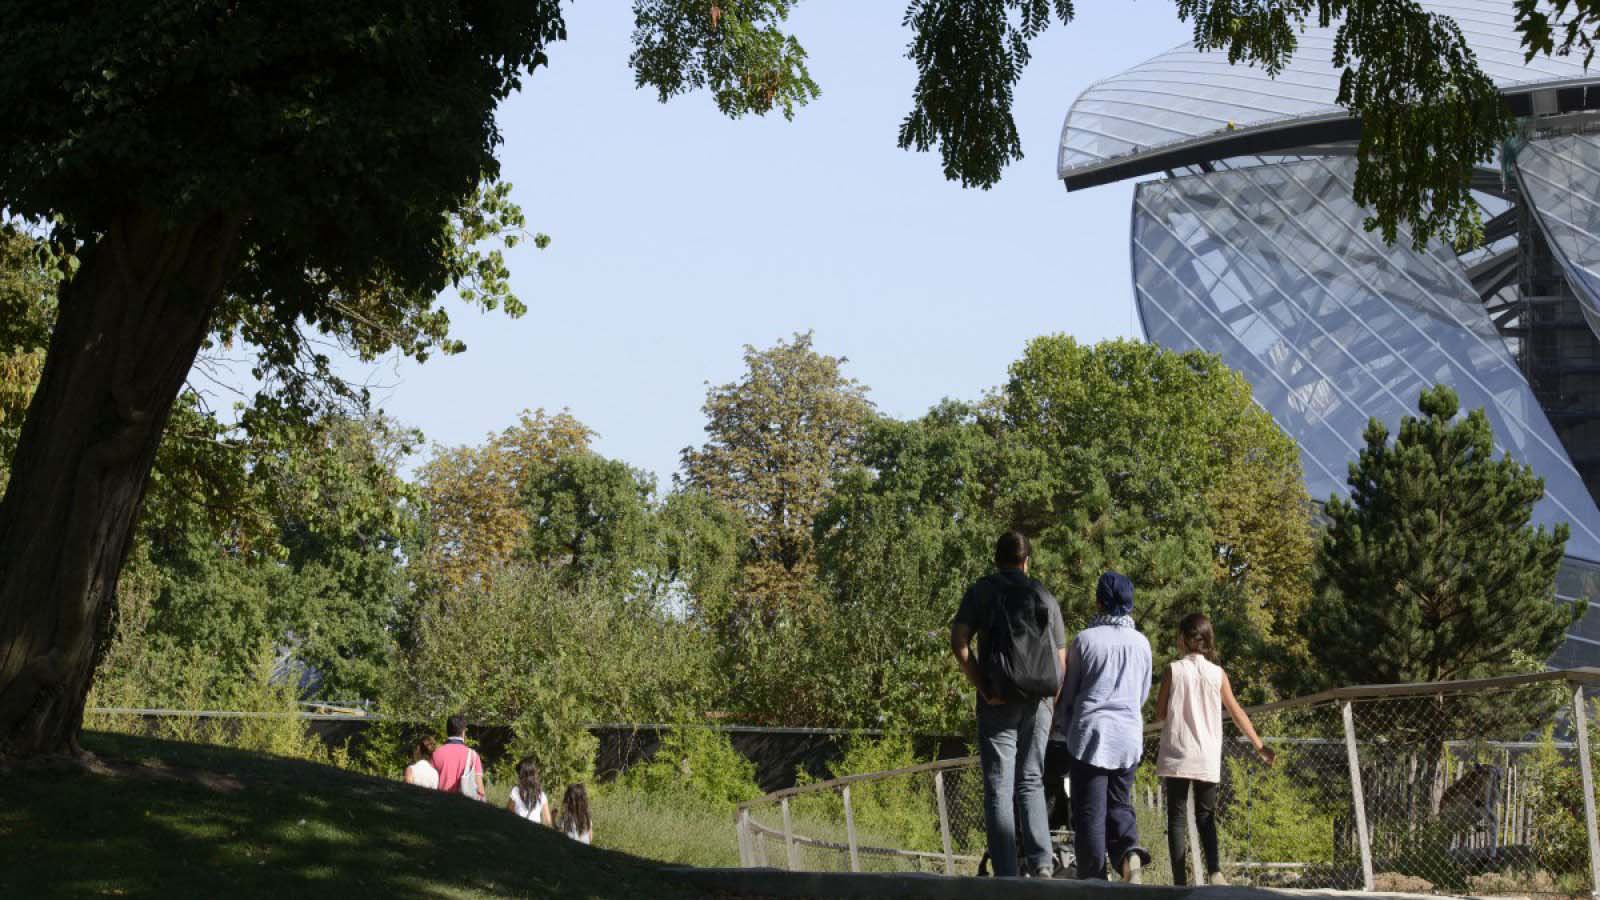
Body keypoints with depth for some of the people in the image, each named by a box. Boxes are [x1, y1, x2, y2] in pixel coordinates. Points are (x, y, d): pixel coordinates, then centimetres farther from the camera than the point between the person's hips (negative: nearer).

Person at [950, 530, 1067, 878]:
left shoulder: (982, 591, 4)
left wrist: (982, 688, -8)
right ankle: (1040, 862, -4)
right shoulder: (1046, 597, 13)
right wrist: (1049, 694, 13)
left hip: (999, 702, -3)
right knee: (1031, 783, 11)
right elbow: (1061, 657, 11)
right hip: (1038, 704, 3)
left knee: (999, 788, -1)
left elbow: (959, 641, -9)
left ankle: (1006, 873, -6)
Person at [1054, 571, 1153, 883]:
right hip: (1129, 735, 3)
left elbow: (1067, 691, 4)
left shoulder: (1085, 639, -5)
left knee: (1090, 810, 1)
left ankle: (1093, 876, -3)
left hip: (1090, 732, -3)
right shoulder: (1141, 643, 5)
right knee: (1120, 804, 12)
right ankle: (1129, 852, -14)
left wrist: (1061, 729, 18)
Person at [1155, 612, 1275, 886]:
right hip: (1208, 760, 2)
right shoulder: (1217, 673, 3)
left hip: (1177, 757, -2)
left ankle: (1181, 881, -5)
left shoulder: (1174, 670, -4)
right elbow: (1237, 713, 7)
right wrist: (1259, 745, 15)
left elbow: (1160, 713, -1)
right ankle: (1214, 870, -11)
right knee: (1206, 817, 12)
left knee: (1177, 817, 3)